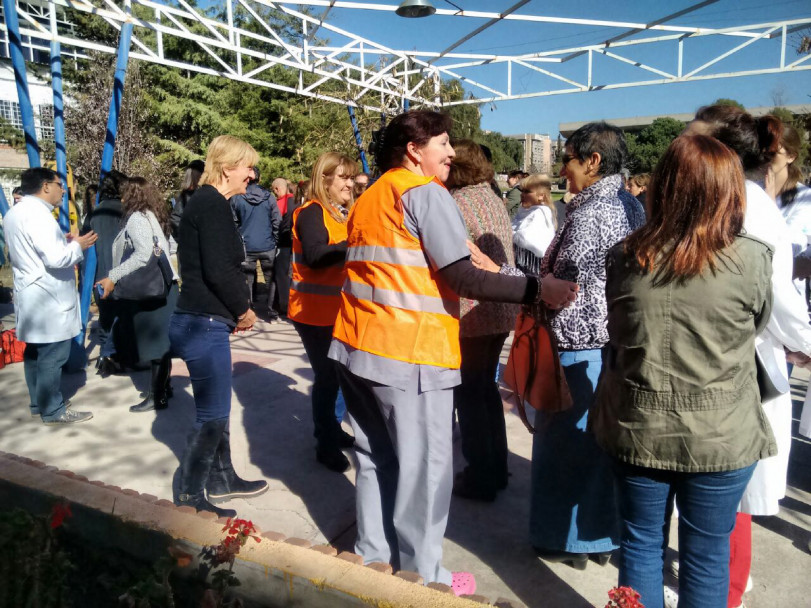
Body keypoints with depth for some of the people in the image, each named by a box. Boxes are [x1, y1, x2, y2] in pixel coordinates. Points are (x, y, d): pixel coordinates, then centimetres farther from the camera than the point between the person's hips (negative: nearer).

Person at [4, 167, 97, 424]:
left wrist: (62, 242, 11)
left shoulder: (15, 212, 13)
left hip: (32, 297, 11)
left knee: (35, 352, 17)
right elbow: (55, 258, -26)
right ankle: (52, 410, 7)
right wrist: (77, 245, -9)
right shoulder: (37, 213, -20)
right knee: (52, 356, -2)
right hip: (47, 300, -11)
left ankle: (39, 403, 29)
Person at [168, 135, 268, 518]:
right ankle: (190, 496, 13)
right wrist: (244, 309, -8)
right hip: (204, 325, -10)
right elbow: (218, 270, -22)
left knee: (217, 408, 19)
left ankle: (222, 479, 33)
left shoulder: (206, 202, 16)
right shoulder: (212, 204, -14)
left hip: (205, 322, 10)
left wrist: (235, 309, 9)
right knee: (211, 415, -1)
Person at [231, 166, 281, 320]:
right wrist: (276, 241, 6)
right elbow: (277, 221, -1)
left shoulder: (236, 198, -2)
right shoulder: (268, 197, -1)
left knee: (248, 278, 10)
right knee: (270, 278, 10)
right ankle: (270, 309, 8)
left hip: (246, 247, 0)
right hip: (267, 246, 0)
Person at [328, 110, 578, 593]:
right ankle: (421, 578, 17)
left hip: (357, 346, 9)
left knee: (377, 459, 17)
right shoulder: (425, 192, -9)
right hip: (410, 352, -9)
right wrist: (539, 289, -16)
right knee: (424, 467, 4)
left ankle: (374, 558, 30)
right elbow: (463, 279, -17)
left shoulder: (368, 198, 18)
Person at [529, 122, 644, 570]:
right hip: (615, 343, 9)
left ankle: (569, 540, 22)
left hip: (579, 346, -8)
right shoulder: (629, 207, 9)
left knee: (566, 442, 6)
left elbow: (562, 286, -19)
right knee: (604, 441, 17)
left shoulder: (588, 213, -18)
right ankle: (604, 534, 32)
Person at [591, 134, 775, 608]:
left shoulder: (625, 257, -8)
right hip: (721, 436, -2)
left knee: (642, 542, 19)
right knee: (707, 553, 17)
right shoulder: (752, 259, -15)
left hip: (639, 427, 2)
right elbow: (758, 325, 3)